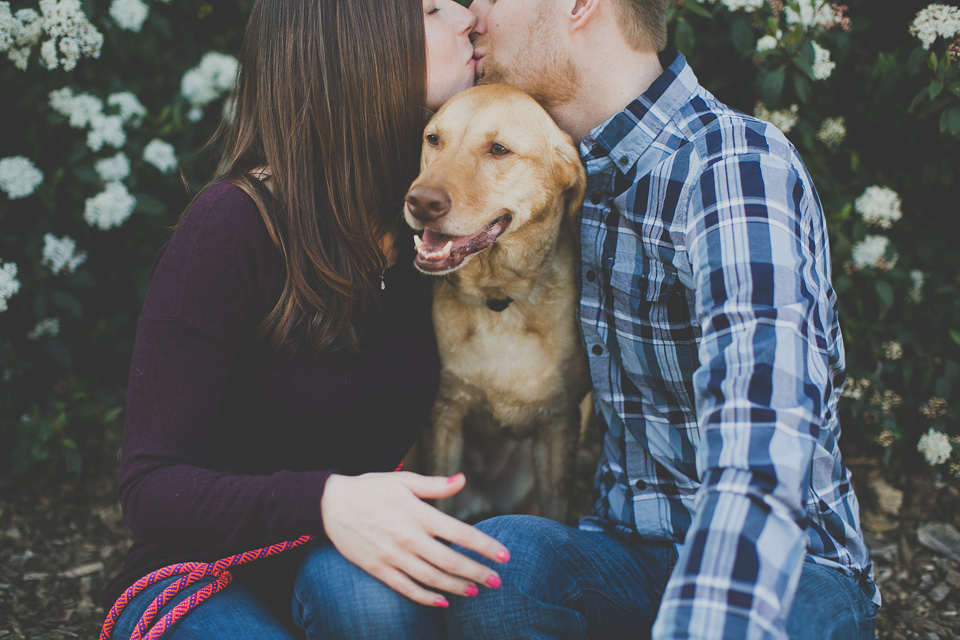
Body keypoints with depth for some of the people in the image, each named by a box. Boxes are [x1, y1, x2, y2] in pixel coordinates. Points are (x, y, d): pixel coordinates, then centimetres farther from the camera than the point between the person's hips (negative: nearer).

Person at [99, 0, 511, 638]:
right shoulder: (232, 225, -18)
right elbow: (152, 488, -19)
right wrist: (323, 501, -37)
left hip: (332, 567, 4)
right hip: (200, 581, -3)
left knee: (373, 584, -31)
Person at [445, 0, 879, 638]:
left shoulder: (736, 164, -18)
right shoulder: (569, 171, 7)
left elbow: (762, 446, -33)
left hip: (790, 567, -4)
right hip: (628, 552, 4)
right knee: (492, 560, -29)